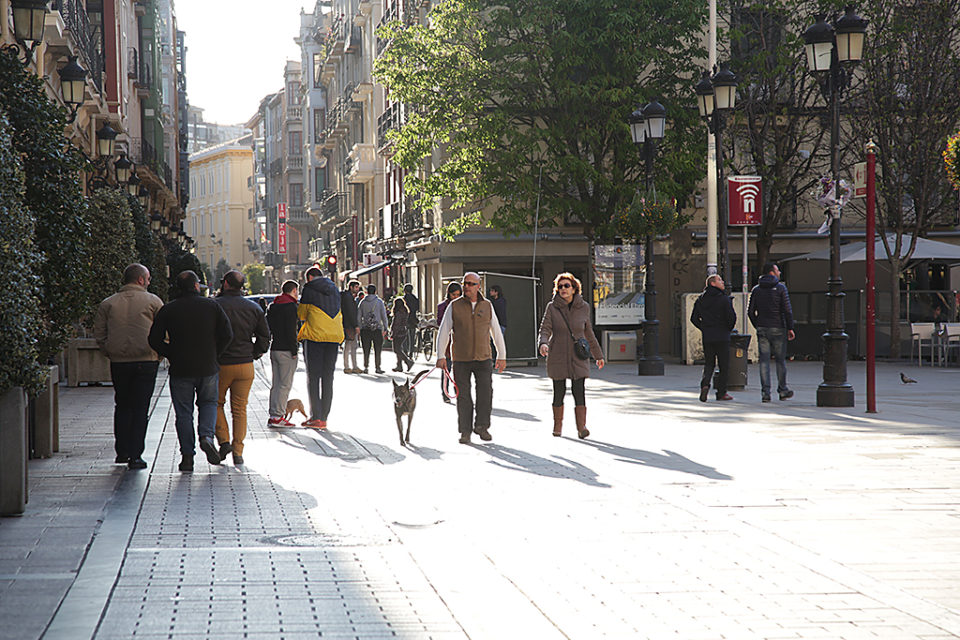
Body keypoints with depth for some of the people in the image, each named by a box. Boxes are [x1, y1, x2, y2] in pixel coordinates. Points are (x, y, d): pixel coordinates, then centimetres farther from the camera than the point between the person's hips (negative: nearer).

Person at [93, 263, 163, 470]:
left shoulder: (108, 304, 5)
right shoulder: (152, 301, -2)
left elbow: (99, 335, 4)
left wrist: (111, 354, 13)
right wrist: (158, 356, 9)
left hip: (118, 362, 3)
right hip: (146, 361, -2)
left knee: (122, 406, 16)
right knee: (140, 408, 1)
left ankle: (122, 451, 15)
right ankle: (135, 456, -2)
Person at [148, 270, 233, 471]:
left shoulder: (167, 310, -1)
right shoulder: (212, 306, 0)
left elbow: (155, 340, -4)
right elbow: (227, 334, -5)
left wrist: (171, 355, 8)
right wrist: (214, 355, 6)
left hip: (180, 370, -1)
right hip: (208, 368, 1)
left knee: (183, 413, 6)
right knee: (208, 403, 20)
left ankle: (187, 456, 2)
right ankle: (207, 436, -6)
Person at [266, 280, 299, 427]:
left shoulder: (272, 306, 14)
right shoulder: (291, 306, -12)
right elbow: (291, 331, -17)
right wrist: (294, 350, -13)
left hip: (274, 349, 8)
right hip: (286, 351, -8)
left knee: (276, 384, 13)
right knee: (285, 384, -5)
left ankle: (273, 415, 12)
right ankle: (277, 416, -8)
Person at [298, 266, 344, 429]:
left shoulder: (310, 289, -2)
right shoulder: (334, 289, 15)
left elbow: (302, 314, 2)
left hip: (315, 336, -5)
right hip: (334, 336, 5)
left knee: (313, 377, -2)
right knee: (328, 378, 7)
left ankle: (316, 417, -8)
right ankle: (324, 417, 6)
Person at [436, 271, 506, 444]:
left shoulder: (487, 306, 8)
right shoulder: (455, 306, 3)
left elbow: (496, 332, 15)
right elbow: (443, 332, 3)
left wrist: (502, 356, 14)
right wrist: (441, 356, -5)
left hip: (484, 359, 1)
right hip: (461, 359, -1)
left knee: (486, 392, -9)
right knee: (463, 396, -1)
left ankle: (482, 426, 6)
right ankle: (465, 431, 8)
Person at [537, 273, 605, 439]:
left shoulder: (583, 308, 3)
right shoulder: (552, 307, -2)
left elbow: (588, 332, 14)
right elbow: (545, 329, -7)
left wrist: (598, 355, 21)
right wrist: (543, 344, -30)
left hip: (578, 356, 0)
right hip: (557, 356, 0)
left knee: (579, 391, -11)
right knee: (559, 392, 5)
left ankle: (581, 428, -15)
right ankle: (557, 426, 21)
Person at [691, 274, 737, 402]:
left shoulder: (700, 299, 7)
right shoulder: (724, 299, -8)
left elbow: (694, 318, 7)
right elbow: (732, 317, -14)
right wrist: (728, 328, 6)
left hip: (707, 337, 4)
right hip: (722, 337, -4)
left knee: (708, 364, 12)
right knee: (724, 365, 6)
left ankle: (705, 384, -14)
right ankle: (721, 392, 8)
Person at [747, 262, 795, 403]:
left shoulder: (756, 289, 5)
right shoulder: (780, 288, -6)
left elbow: (750, 311, 5)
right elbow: (787, 310, -10)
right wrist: (790, 328, -4)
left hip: (762, 329, 3)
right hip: (778, 328, -3)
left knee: (764, 361, 2)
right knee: (780, 360, 10)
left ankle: (765, 392, -5)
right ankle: (782, 390, 18)